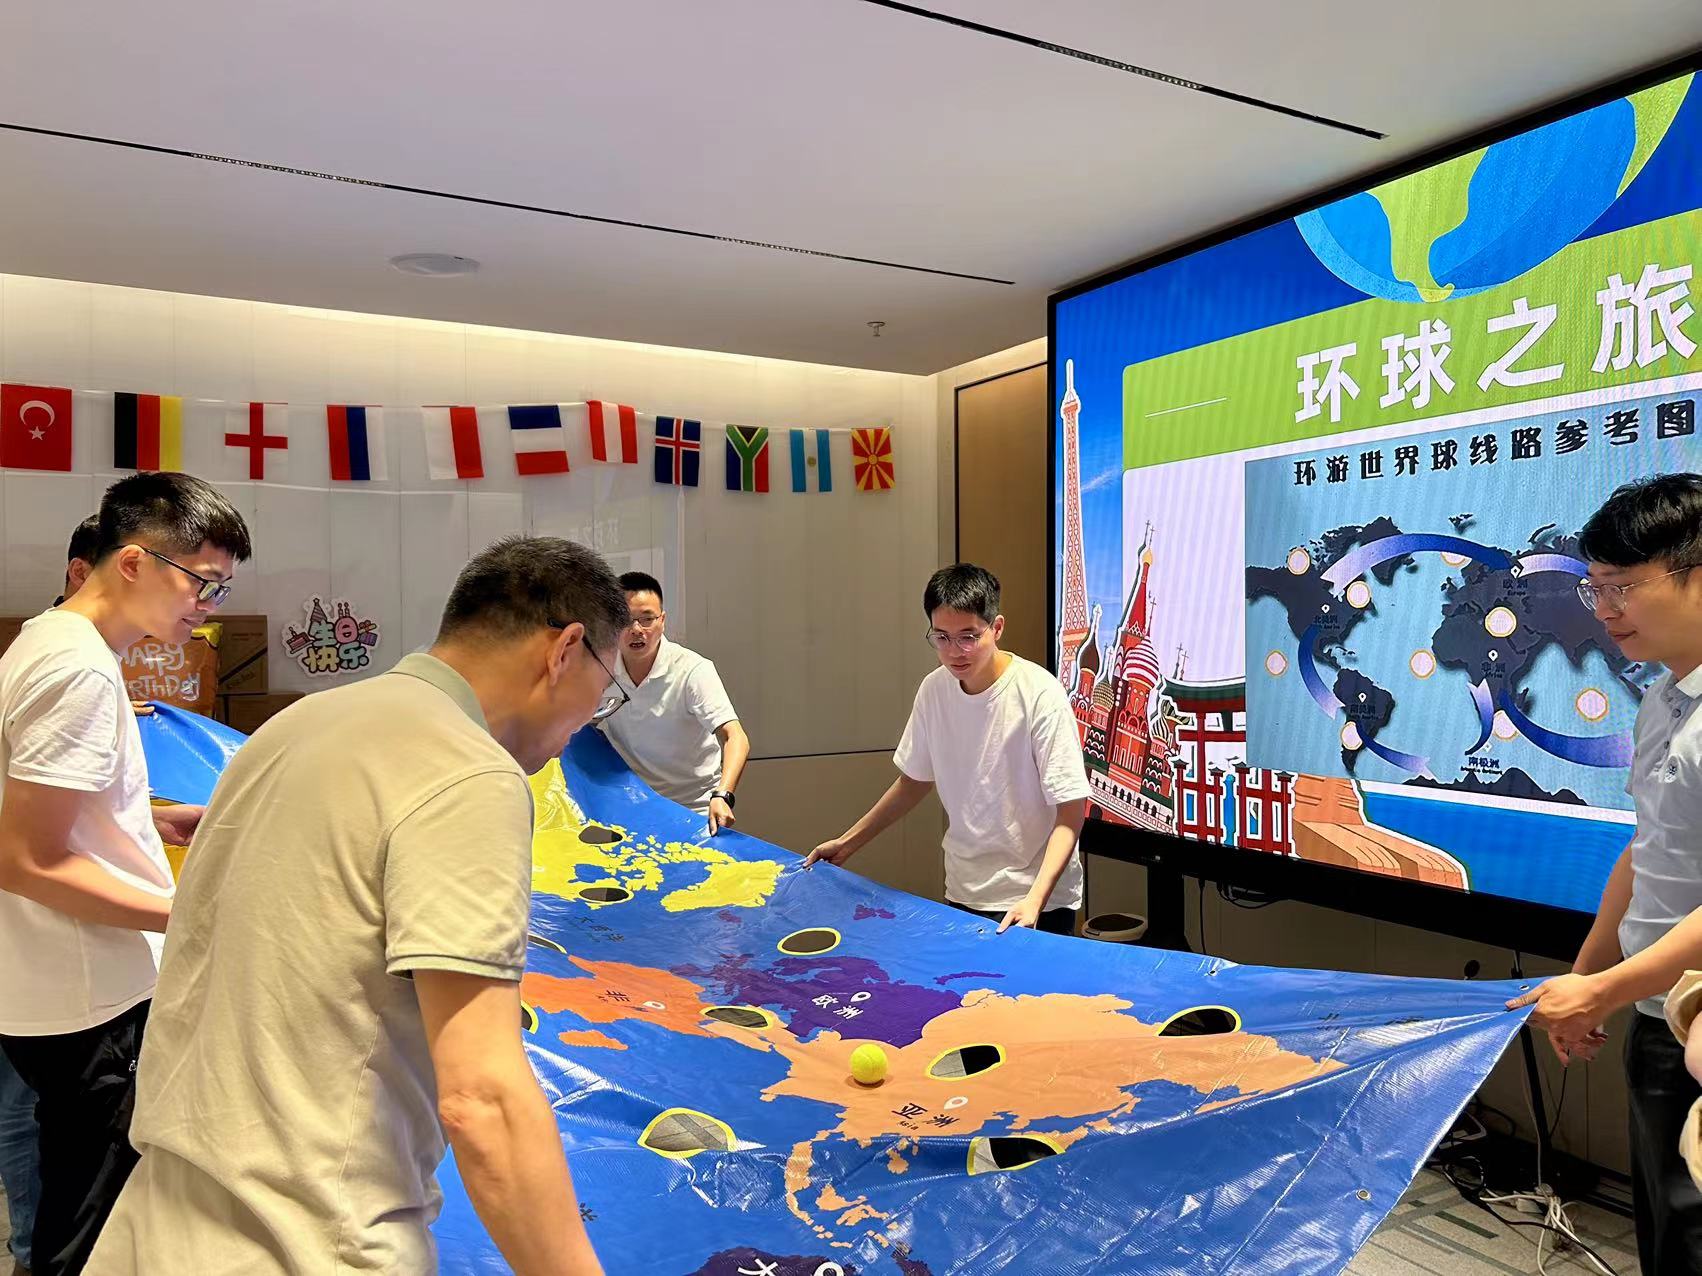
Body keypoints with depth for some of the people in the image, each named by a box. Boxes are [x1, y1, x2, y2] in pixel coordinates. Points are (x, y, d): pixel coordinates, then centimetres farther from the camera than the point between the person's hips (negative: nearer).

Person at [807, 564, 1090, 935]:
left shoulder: (1040, 695, -19)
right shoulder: (933, 689, -4)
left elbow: (1070, 811, -17)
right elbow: (914, 780, 11)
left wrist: (1034, 900, -28)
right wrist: (847, 843, 9)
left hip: (1037, 902, -4)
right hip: (961, 893, 4)